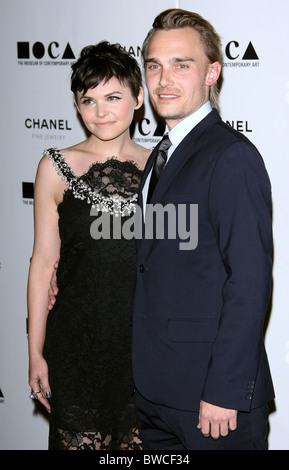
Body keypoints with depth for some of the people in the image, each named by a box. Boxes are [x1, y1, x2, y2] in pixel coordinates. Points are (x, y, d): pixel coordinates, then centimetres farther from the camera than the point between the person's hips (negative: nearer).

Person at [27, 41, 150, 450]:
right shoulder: (56, 167, -1)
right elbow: (44, 261, 0)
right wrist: (36, 352, 0)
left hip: (145, 341, 1)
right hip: (76, 342, -1)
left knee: (142, 442, 9)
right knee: (78, 438, 6)